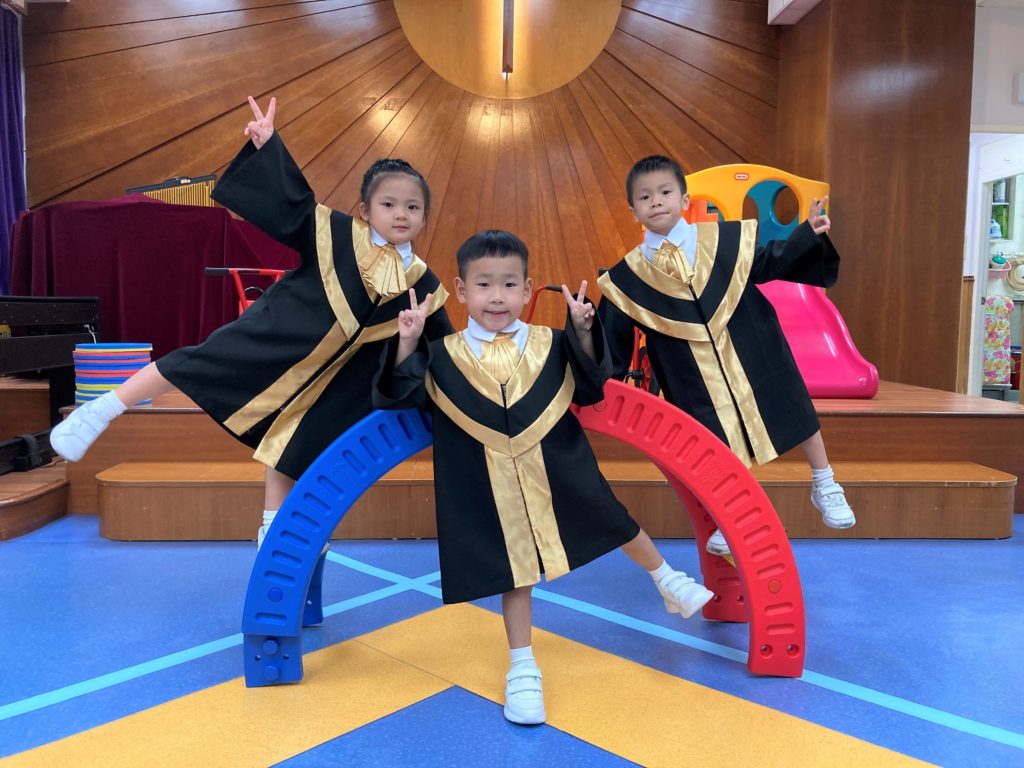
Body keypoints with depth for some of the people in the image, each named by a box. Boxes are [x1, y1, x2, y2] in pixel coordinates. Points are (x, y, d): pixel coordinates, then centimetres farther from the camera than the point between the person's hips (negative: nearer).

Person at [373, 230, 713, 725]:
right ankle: (522, 670, 28)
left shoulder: (550, 344, -2)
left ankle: (667, 581, 46)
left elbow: (589, 389, -5)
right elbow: (399, 397, -5)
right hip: (493, 491, -1)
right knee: (513, 566, 11)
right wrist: (407, 344, -19)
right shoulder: (443, 356, -3)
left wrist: (583, 333, -17)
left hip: (561, 474, 1)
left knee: (613, 523, 16)